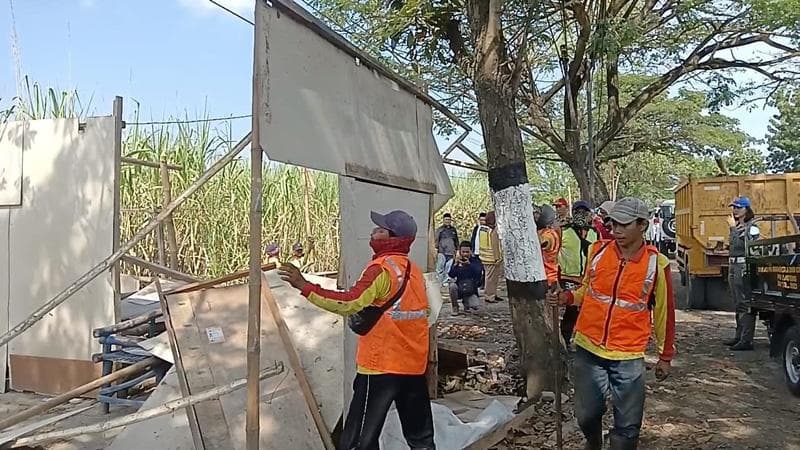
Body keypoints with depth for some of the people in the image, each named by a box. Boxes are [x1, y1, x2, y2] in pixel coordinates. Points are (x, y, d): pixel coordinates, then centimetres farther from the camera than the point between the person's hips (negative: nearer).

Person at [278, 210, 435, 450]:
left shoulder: (382, 268, -15)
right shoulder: (413, 269, 9)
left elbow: (350, 303, -26)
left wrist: (305, 286, -24)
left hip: (381, 363, -8)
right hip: (414, 362, 8)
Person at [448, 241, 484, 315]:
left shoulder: (475, 260, -1)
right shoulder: (457, 260, 1)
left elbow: (479, 272, -18)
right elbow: (451, 275, -8)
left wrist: (469, 263, -29)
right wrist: (455, 264, -23)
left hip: (471, 291, -1)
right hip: (459, 289, 1)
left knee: (476, 307, -23)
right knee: (452, 286, -33)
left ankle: (466, 302, 15)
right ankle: (455, 308, -9)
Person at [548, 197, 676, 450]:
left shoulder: (657, 264, -8)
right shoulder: (598, 250, -1)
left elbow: (664, 312, 2)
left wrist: (665, 356, 8)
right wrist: (567, 298, -5)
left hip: (628, 356, -2)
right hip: (588, 348, 2)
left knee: (628, 424, 6)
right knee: (587, 413, 13)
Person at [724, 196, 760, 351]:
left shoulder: (752, 227, -10)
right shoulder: (735, 227, 17)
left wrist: (749, 270, -22)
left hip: (744, 266, -9)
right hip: (733, 266, 9)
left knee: (746, 303, -8)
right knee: (738, 304, 15)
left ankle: (747, 340, -6)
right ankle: (739, 336, 25)